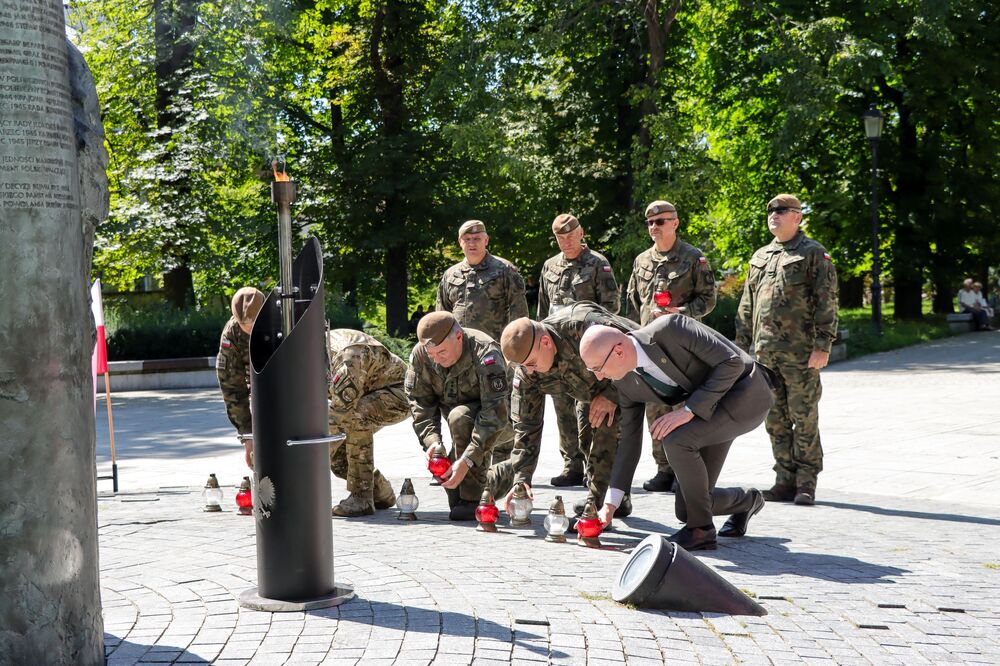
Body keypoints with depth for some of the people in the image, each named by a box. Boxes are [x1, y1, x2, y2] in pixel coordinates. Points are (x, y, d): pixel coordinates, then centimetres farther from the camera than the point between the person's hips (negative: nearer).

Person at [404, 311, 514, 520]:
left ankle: (472, 500, -25)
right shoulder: (420, 355, -15)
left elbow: (494, 413, -36)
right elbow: (419, 401, -11)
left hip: (500, 422, -6)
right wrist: (431, 441, -29)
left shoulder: (485, 352, -32)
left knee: (460, 417, -34)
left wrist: (467, 461, -41)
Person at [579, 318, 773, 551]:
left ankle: (701, 529, -12)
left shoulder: (670, 327, -29)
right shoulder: (626, 383, -8)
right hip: (706, 408, 7)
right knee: (686, 510, 3)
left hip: (745, 393, -7)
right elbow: (629, 439, 1)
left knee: (676, 440, -32)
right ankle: (745, 501, 35)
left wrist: (689, 410, -31)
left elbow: (733, 361, -27)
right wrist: (610, 503, -5)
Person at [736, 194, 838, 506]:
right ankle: (785, 480, 16)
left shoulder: (814, 254, -1)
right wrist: (742, 345, 14)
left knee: (804, 418, -1)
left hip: (801, 352, -6)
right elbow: (746, 306, 20)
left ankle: (806, 482, 6)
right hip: (765, 352, 6)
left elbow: (826, 303, -8)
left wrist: (822, 346, -15)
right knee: (775, 419, 8)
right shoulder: (760, 257, 17)